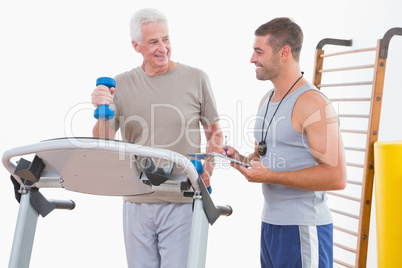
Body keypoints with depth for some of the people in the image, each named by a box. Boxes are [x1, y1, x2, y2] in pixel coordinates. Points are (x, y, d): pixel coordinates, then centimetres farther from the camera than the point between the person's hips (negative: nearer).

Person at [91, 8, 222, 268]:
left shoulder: (196, 79, 0)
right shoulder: (121, 85, 4)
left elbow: (215, 134, 7)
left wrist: (206, 173, -8)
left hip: (182, 201, -2)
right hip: (137, 201, 2)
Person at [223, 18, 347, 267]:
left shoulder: (313, 104, -16)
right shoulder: (266, 101, 12)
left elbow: (336, 177, -21)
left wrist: (271, 176, -21)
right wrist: (241, 158, 3)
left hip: (303, 228, -8)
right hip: (270, 221, 8)